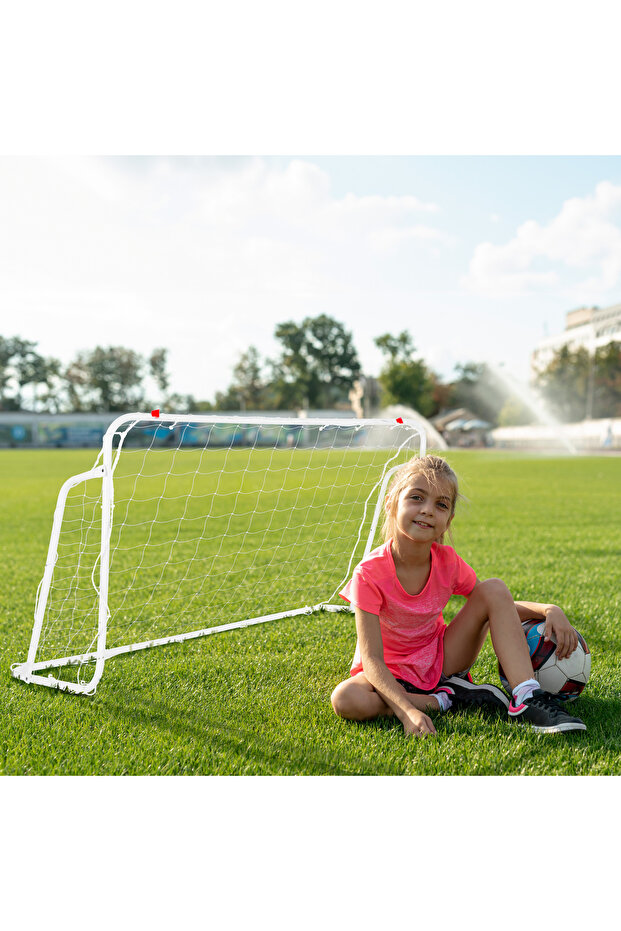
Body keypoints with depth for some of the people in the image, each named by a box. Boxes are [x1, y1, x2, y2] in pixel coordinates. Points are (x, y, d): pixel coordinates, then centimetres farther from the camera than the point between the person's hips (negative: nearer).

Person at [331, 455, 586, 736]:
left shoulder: (447, 561, -11)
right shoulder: (370, 573, -24)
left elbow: (501, 606, 2)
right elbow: (372, 659, -27)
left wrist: (548, 610, -20)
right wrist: (407, 711, -43)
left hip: (442, 664, 4)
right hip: (391, 675, -3)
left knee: (494, 588, -14)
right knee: (345, 699, -37)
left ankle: (527, 700, -23)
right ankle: (445, 700, -19)